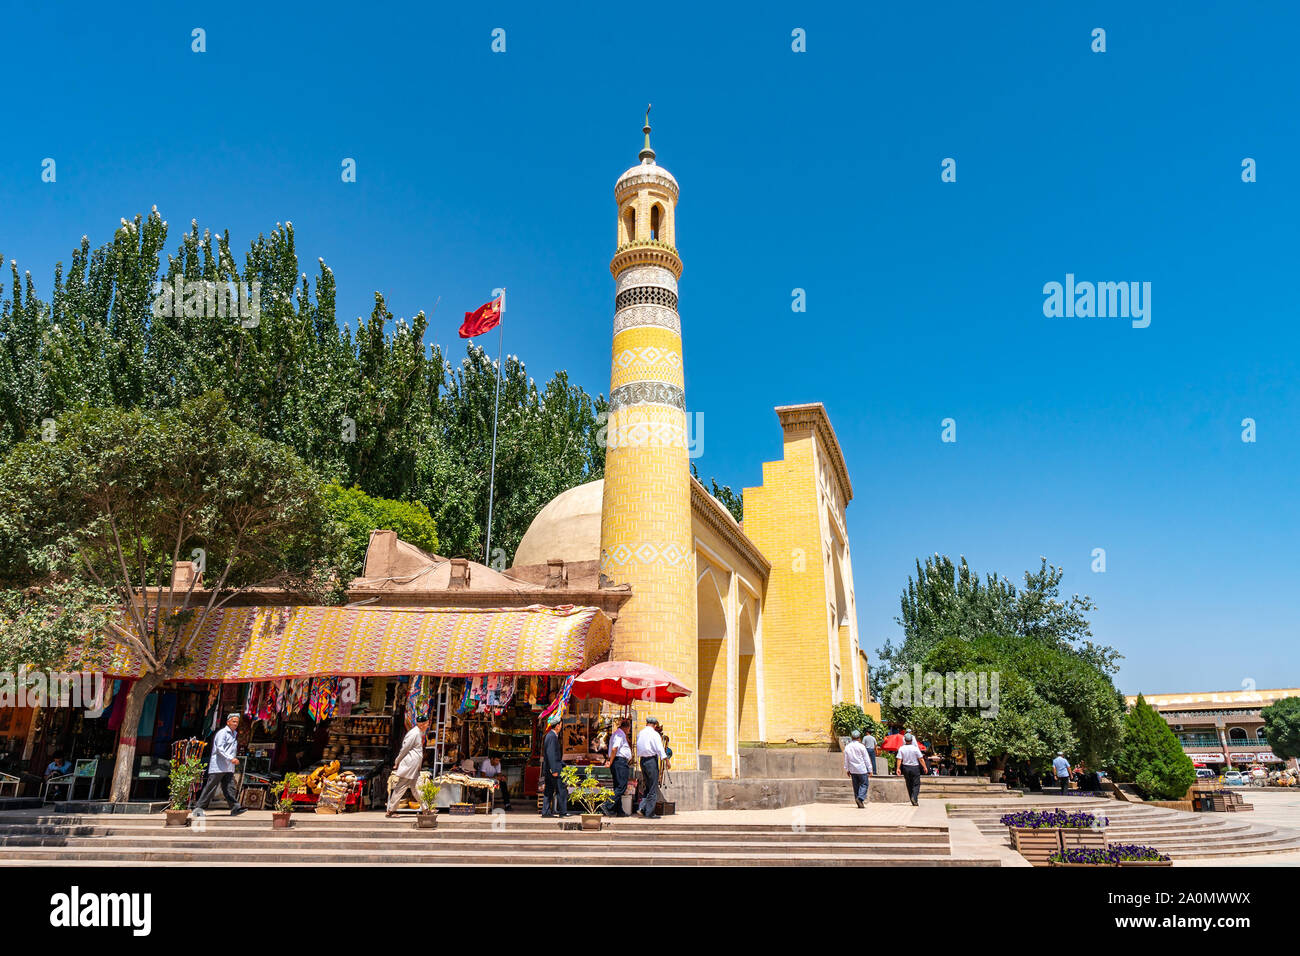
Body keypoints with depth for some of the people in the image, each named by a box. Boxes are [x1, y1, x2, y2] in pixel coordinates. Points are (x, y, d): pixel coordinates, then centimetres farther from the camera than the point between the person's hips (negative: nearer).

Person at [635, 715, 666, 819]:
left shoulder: (640, 734, 11)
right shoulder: (654, 734, -9)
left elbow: (638, 749, 15)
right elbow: (660, 749, -16)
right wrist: (666, 760, -15)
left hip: (642, 760, 7)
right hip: (652, 760, -7)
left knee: (648, 787, 17)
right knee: (653, 789, 0)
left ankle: (642, 807, 4)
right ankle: (649, 813, 1)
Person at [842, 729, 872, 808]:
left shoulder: (847, 747, 4)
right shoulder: (861, 746, -9)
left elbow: (846, 760, 10)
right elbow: (866, 759, -5)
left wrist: (847, 770, 19)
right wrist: (869, 770, 0)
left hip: (852, 770, 4)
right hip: (862, 769, -4)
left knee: (856, 786, 11)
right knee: (864, 784, 4)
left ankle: (859, 803, 13)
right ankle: (860, 798, -16)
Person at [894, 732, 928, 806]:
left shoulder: (901, 749, -4)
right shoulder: (915, 748, -10)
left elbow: (899, 759, -9)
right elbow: (921, 759, -6)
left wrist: (898, 768, -6)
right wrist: (925, 767, 3)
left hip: (906, 768, 3)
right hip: (915, 767, -3)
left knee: (909, 785, 13)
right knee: (916, 784, 3)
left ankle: (913, 801, 16)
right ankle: (914, 797, -19)